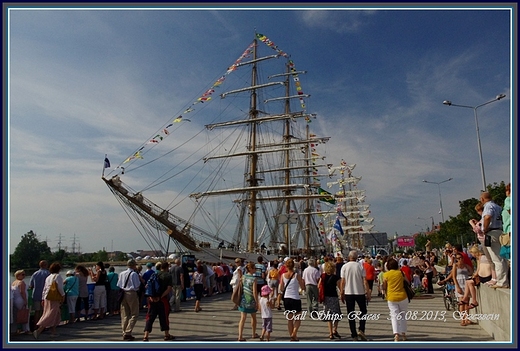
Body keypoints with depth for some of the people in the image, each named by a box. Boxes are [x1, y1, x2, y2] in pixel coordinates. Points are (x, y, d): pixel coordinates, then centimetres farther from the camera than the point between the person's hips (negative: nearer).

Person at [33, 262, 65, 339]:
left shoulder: (48, 277, 15)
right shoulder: (58, 276, -9)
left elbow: (44, 289, 15)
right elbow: (60, 288, -14)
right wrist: (63, 295, 0)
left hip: (47, 298, 8)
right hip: (54, 299, -8)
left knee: (56, 315, 16)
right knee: (50, 316, -6)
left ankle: (53, 332, 20)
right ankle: (38, 331, -14)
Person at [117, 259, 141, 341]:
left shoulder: (121, 274, 6)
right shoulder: (134, 274, -11)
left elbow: (118, 285, 9)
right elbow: (137, 286, -10)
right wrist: (139, 279, 4)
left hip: (123, 294, 6)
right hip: (132, 294, -6)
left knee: (124, 315, 14)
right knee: (134, 314, 2)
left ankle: (124, 333, 17)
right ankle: (128, 333, -6)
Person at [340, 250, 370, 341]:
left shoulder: (344, 266, -2)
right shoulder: (360, 266, -3)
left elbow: (342, 281, -2)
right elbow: (365, 281, -5)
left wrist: (342, 293, 6)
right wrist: (368, 292, 2)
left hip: (348, 293, 1)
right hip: (360, 292, 0)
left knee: (350, 314, 7)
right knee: (363, 311, 16)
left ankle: (354, 335, 8)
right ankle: (361, 330, 1)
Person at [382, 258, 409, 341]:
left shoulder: (386, 274, -4)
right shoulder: (401, 273, 0)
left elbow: (384, 287, 1)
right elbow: (407, 282, 10)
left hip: (391, 298, -1)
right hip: (402, 296, 1)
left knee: (394, 316, 1)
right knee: (403, 316, 17)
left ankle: (396, 334, -14)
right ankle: (403, 334, 20)